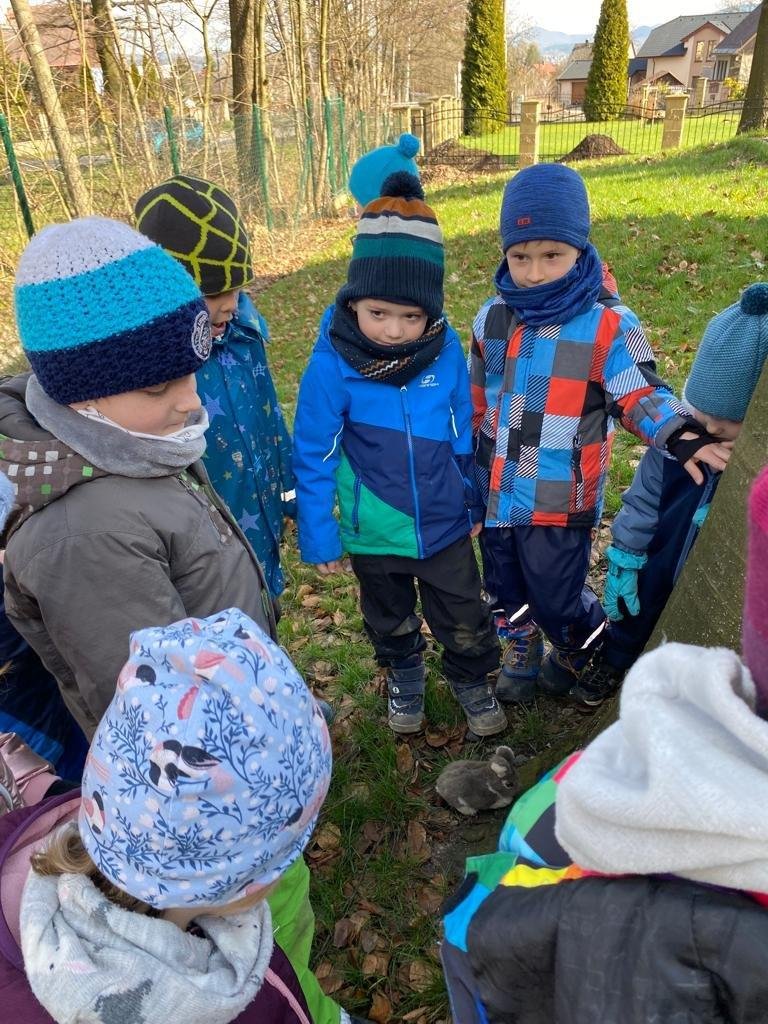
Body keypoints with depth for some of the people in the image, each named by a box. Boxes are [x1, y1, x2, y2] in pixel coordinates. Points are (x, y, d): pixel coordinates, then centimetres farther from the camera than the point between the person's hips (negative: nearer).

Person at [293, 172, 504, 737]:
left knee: (465, 620, 19)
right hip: (373, 535, -1)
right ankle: (404, 677, 53)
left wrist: (474, 501, 9)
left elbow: (462, 433, 0)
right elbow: (313, 456, -13)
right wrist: (318, 536, -7)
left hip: (444, 526, 1)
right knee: (391, 621, 25)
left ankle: (472, 680, 48)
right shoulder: (331, 364, -22)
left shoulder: (446, 350, -14)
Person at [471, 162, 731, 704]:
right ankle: (523, 654, 50)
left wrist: (681, 434, -30)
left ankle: (583, 653, 41)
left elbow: (639, 393, -9)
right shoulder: (493, 319, 1)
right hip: (497, 491, 5)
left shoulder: (609, 324, -12)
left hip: (561, 501, -4)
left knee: (556, 598, 6)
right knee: (506, 587, 21)